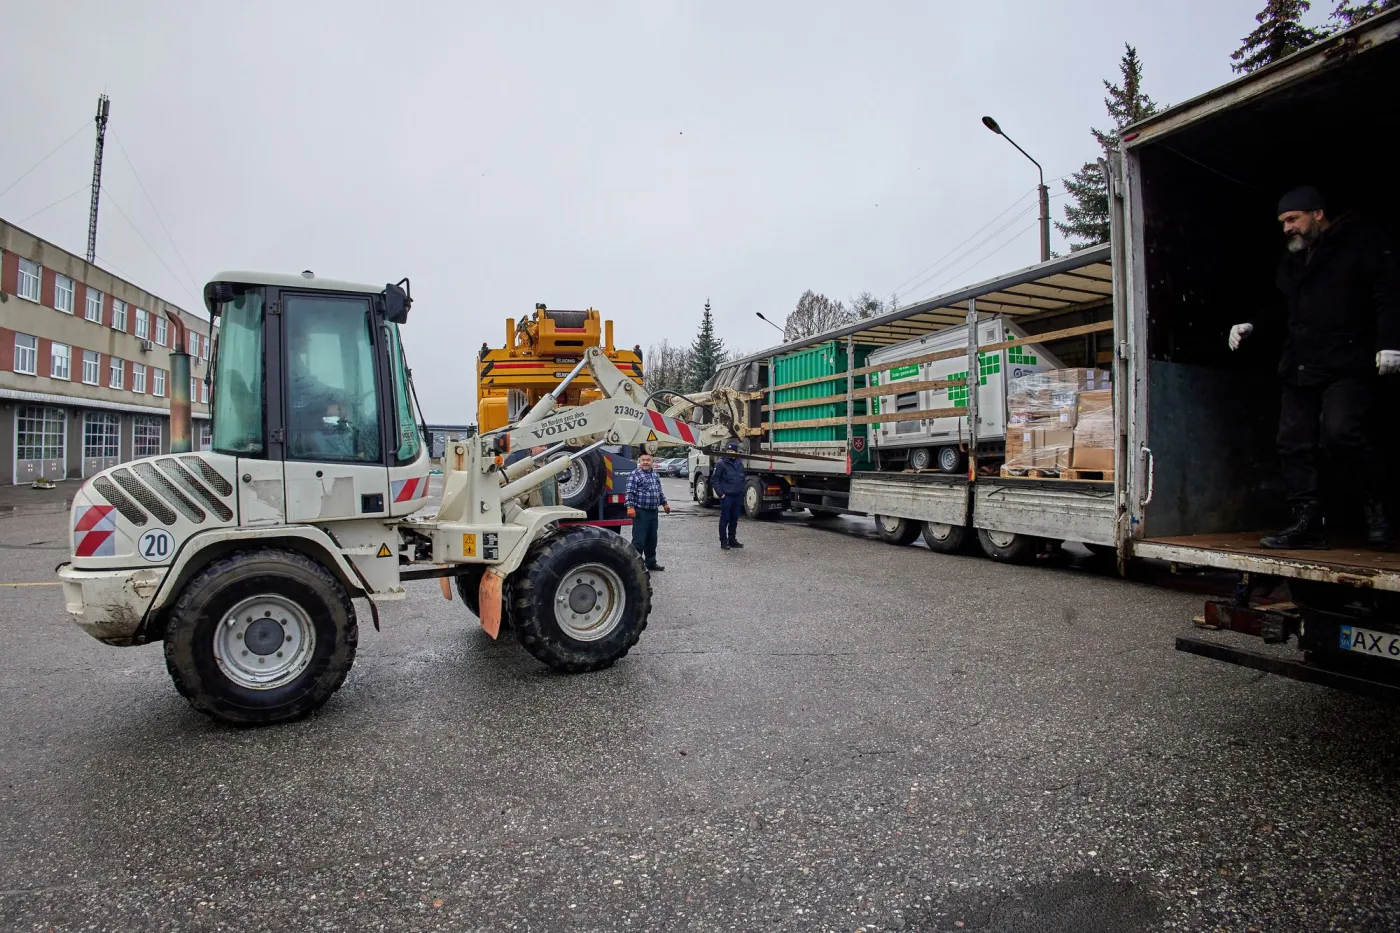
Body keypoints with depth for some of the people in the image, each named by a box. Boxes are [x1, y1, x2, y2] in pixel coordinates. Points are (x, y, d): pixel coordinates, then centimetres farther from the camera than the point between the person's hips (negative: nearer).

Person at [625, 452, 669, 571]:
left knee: (652, 539, 14)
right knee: (639, 540, -8)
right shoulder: (635, 475, -8)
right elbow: (630, 492, -15)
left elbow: (660, 491, 26)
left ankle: (651, 563, 25)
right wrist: (630, 507, -24)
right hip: (641, 512, -7)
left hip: (654, 512, 7)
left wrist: (665, 503, 25)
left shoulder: (655, 475, 15)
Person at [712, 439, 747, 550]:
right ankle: (723, 542, 5)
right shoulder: (721, 463, -6)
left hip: (737, 497, 6)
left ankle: (732, 539, 21)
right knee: (725, 519, -1)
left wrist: (742, 493, 13)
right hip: (726, 497, -6)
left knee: (734, 520, 11)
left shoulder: (740, 464, 13)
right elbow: (714, 479, -7)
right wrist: (720, 494, -12)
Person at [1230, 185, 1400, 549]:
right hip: (1299, 368, 7)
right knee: (1293, 444, 0)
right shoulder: (1290, 261, 22)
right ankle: (1307, 523, 5)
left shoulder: (1363, 243, 2)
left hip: (1347, 365, -7)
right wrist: (1252, 325, 11)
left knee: (1339, 432, -22)